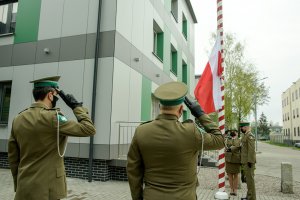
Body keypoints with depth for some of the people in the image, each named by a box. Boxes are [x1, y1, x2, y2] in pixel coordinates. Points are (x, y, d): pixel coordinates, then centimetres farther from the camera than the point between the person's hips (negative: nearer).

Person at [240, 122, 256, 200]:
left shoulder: (250, 136, -16)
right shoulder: (245, 135, 16)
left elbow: (251, 149, -21)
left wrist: (250, 161, -22)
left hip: (248, 162, -10)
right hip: (245, 161, 10)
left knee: (250, 178, -4)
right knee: (248, 178, 15)